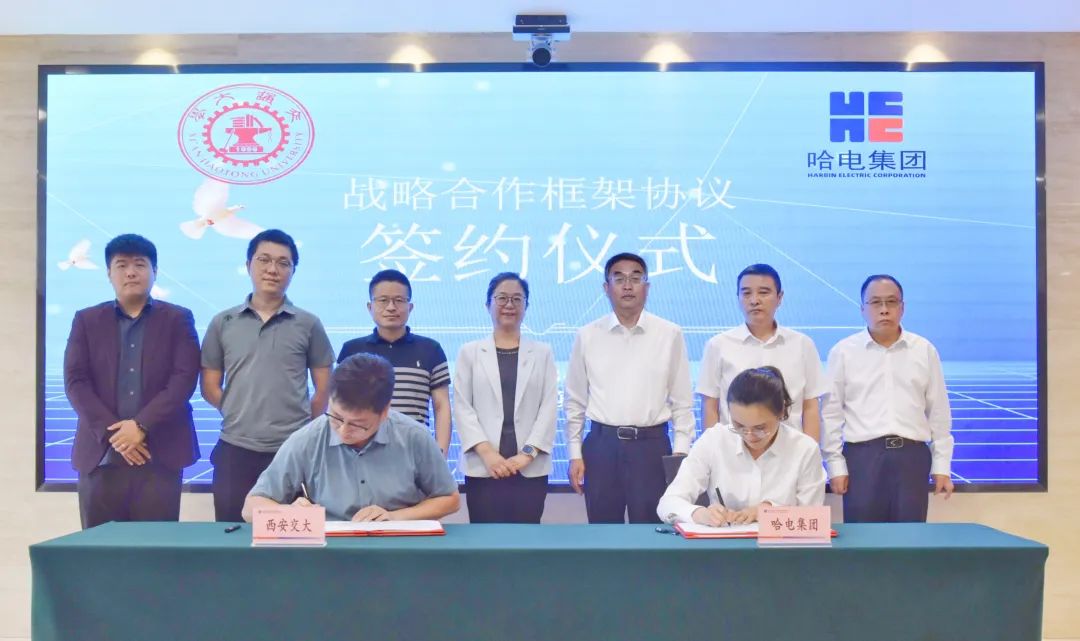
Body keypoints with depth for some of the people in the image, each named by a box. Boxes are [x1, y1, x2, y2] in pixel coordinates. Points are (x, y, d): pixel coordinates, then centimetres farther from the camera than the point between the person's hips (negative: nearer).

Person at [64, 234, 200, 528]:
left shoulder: (178, 319, 9)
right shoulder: (86, 320, 13)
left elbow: (184, 378, -3)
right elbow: (75, 382, 3)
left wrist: (142, 426, -14)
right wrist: (112, 433, -10)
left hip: (160, 453, -1)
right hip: (100, 454, 2)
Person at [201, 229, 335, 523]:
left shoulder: (308, 324, 3)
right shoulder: (223, 323, 7)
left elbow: (323, 389, 7)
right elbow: (210, 387, 10)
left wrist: (305, 430, 3)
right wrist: (242, 416, 2)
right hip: (235, 449, 1)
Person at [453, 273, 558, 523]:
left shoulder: (542, 353, 10)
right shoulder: (470, 352, 8)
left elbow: (549, 407, 3)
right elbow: (462, 407, 2)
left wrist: (527, 453, -9)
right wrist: (486, 452, -10)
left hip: (531, 469, 1)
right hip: (483, 468, 0)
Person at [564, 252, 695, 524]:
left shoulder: (670, 335, 0)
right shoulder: (587, 336, 3)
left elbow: (682, 400, 3)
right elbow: (575, 401, 7)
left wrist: (681, 453, -2)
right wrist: (575, 454, 5)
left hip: (652, 445, -1)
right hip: (601, 445, 1)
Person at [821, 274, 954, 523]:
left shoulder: (925, 350, 7)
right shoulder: (843, 352, 2)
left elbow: (939, 412, 10)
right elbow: (831, 413, 3)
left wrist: (942, 465, 8)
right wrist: (835, 464, -2)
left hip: (912, 455, 2)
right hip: (862, 455, -1)